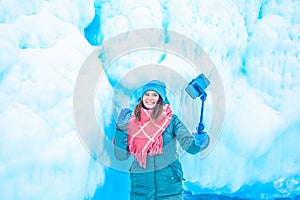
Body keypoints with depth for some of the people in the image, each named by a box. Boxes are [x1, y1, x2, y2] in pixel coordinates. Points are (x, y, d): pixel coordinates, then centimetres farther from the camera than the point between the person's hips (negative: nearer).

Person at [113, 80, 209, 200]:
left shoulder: (171, 120, -2)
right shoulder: (133, 122, 2)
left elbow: (188, 143, -11)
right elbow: (121, 156, -3)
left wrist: (198, 143, -27)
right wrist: (121, 128, -11)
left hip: (168, 184, -1)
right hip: (140, 185, 1)